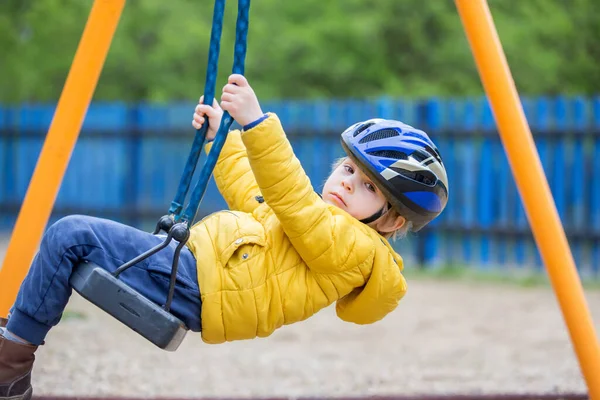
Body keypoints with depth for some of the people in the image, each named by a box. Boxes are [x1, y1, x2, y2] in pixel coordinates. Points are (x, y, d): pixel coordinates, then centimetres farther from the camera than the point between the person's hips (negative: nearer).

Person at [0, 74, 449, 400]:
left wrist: (257, 124, -35)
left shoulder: (357, 249, -11)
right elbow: (249, 195, 35)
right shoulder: (323, 222, 19)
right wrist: (222, 136, 32)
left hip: (193, 289, -10)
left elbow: (292, 201, -26)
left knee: (70, 236, -18)